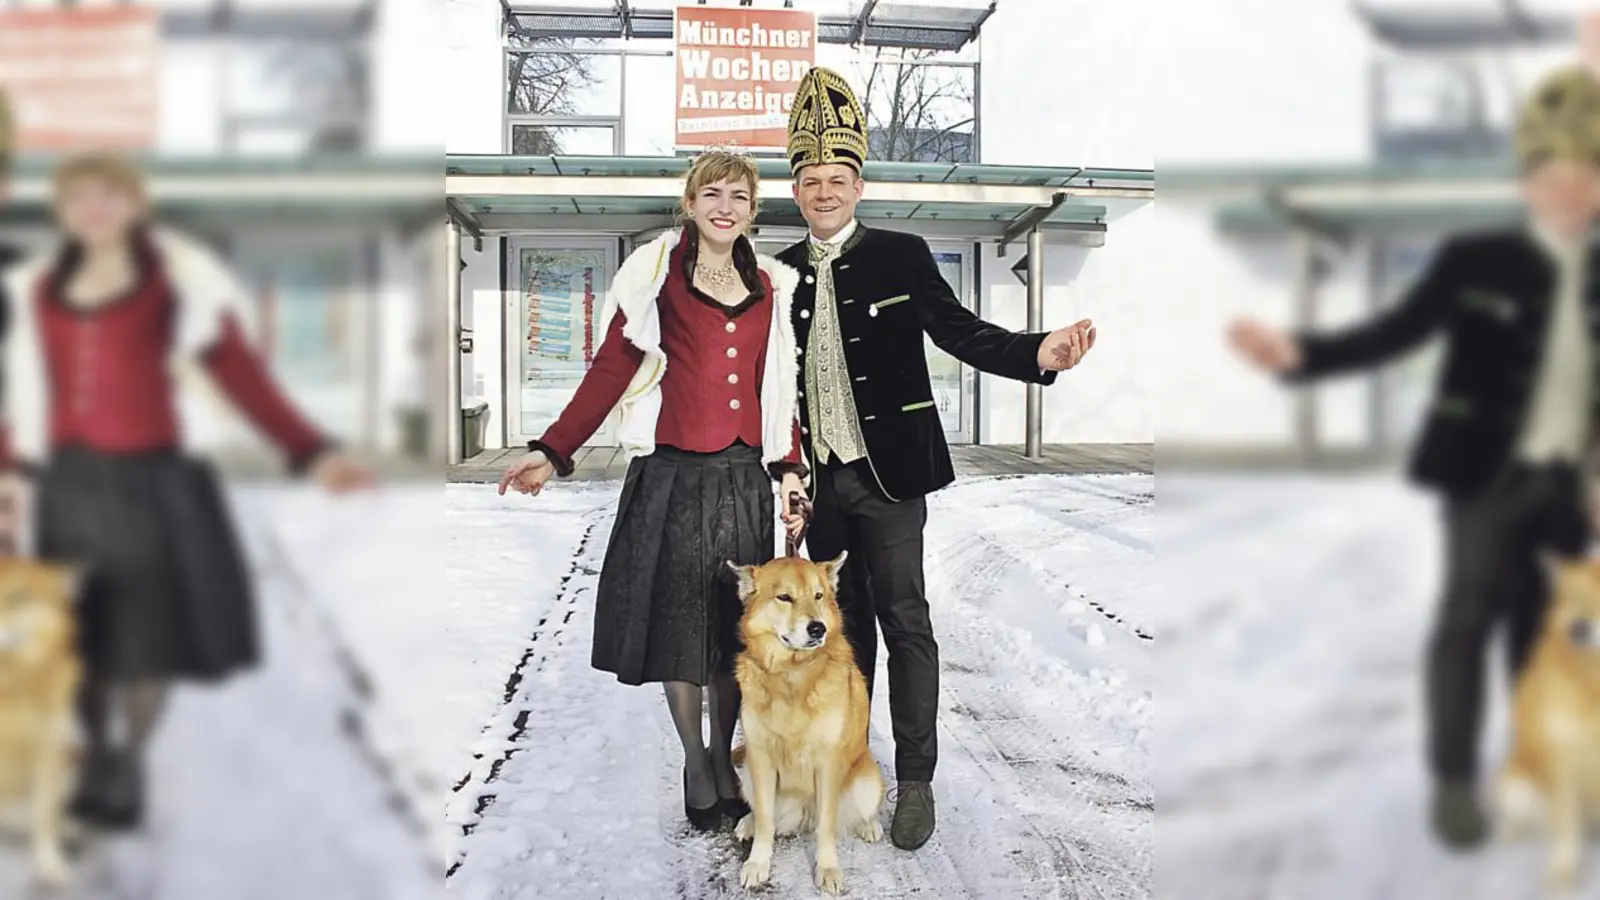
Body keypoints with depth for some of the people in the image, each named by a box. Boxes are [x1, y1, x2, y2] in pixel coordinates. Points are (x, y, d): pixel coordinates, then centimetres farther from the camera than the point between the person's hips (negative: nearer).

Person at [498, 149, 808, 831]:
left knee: (734, 623, 7)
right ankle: (695, 766, 18)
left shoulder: (771, 286, 13)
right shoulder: (658, 271, 1)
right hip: (672, 472, -3)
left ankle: (723, 758, 23)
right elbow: (611, 369, -3)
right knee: (676, 620, 2)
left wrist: (789, 467, 7)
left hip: (743, 475, 3)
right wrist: (553, 451, -10)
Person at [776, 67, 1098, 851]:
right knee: (844, 622, 14)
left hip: (886, 473, -4)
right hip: (818, 479, 4)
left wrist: (1037, 352, -27)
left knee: (904, 621, -1)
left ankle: (915, 779, 8)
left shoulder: (901, 256, -2)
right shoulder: (783, 273, 7)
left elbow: (958, 331, -9)